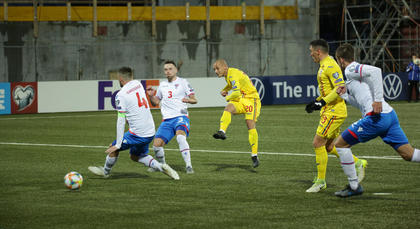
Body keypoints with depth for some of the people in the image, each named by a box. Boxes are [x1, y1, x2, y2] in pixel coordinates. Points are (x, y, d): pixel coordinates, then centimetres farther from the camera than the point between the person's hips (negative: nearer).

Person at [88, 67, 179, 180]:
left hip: (137, 134, -7)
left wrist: (118, 144, -11)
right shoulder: (138, 84, 7)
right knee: (135, 156, 22)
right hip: (150, 133, 7)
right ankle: (160, 167, 5)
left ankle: (105, 171, 30)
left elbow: (121, 121, -14)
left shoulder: (121, 95, -13)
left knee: (113, 148, 11)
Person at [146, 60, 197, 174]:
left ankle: (188, 166, -31)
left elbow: (194, 100, 3)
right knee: (157, 144, -6)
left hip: (181, 117, -5)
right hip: (166, 120, 5)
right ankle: (161, 165, 22)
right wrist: (151, 96, 8)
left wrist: (187, 99, -19)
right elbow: (155, 102, 29)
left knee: (180, 137, -34)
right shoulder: (162, 85, 19)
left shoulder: (183, 82, 5)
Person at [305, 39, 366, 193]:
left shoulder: (330, 66, -15)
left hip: (334, 111, -10)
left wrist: (322, 102, -24)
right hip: (329, 111, 10)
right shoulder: (324, 66, 17)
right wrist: (316, 102, 18)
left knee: (318, 143, -9)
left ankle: (320, 181, -4)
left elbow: (341, 88, -23)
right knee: (329, 147, 12)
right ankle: (357, 163, 19)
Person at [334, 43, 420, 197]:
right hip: (390, 115, 9)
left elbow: (375, 71, -21)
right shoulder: (356, 71, 27)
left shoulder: (351, 70, -2)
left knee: (341, 144, 4)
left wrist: (378, 100, -23)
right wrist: (345, 95, 24)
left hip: (377, 117, -9)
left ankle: (354, 186, 7)